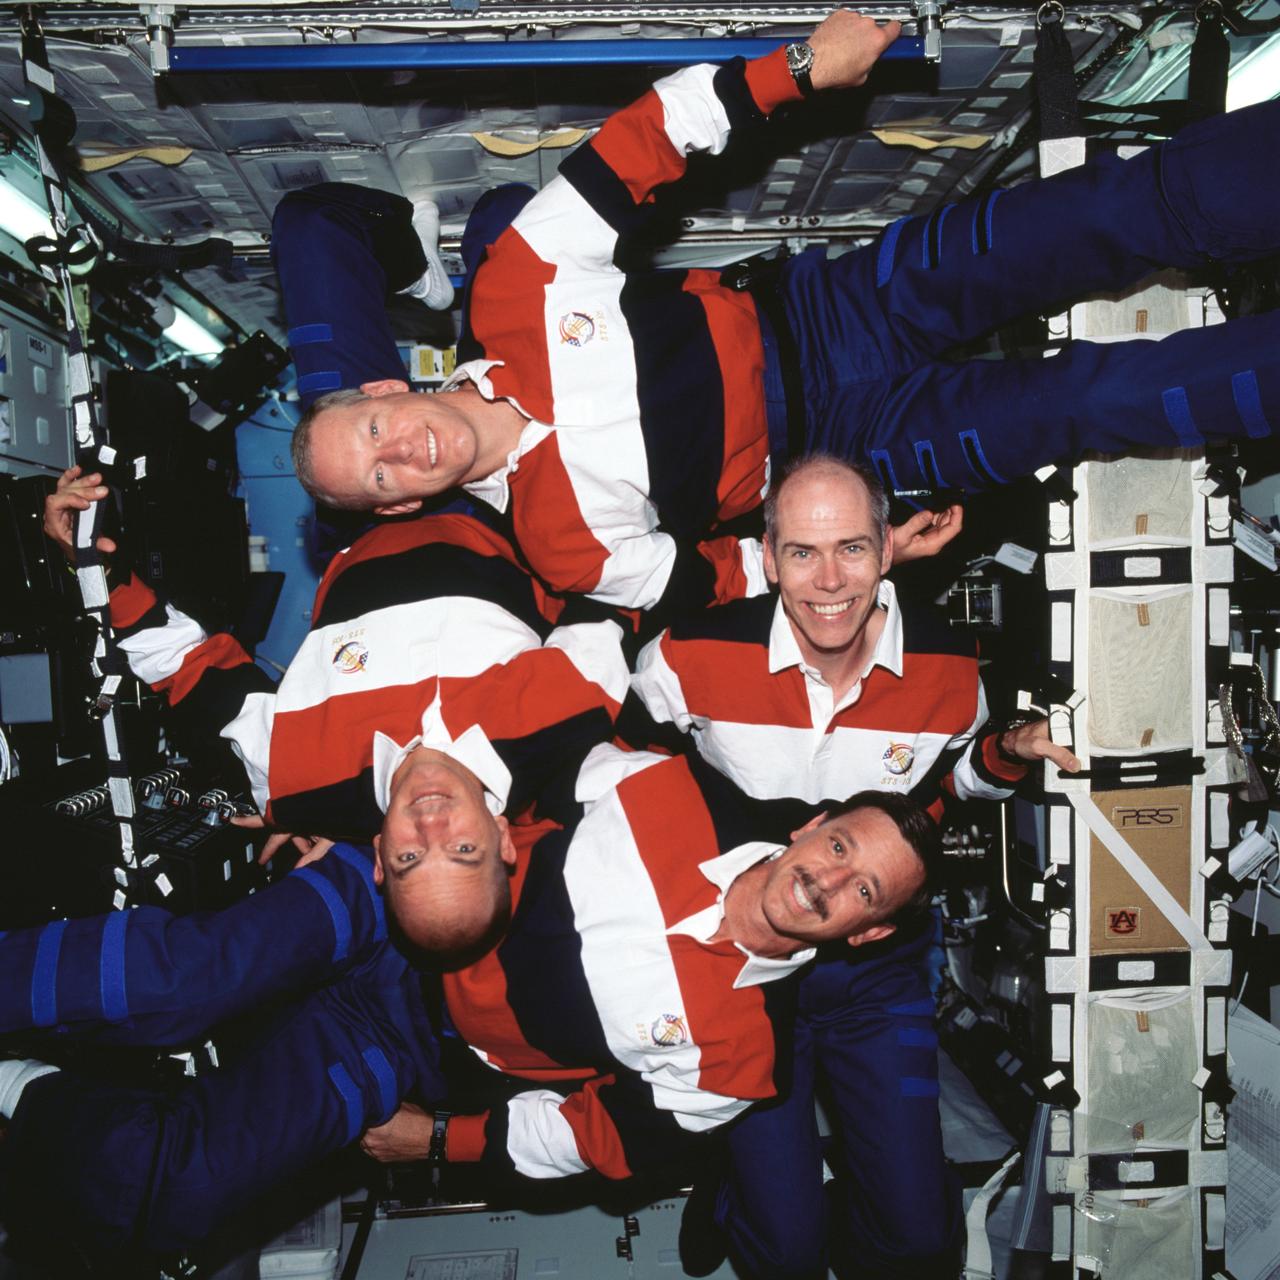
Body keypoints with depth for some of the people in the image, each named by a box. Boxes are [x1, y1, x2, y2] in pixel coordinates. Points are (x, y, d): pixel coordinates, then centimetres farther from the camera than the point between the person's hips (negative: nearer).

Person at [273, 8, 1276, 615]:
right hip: (841, 438, -2)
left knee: (1107, 215, -14)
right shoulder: (556, 530, -14)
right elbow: (697, 586, -8)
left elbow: (641, 146, -9)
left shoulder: (509, 294, -10)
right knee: (1089, 404, -19)